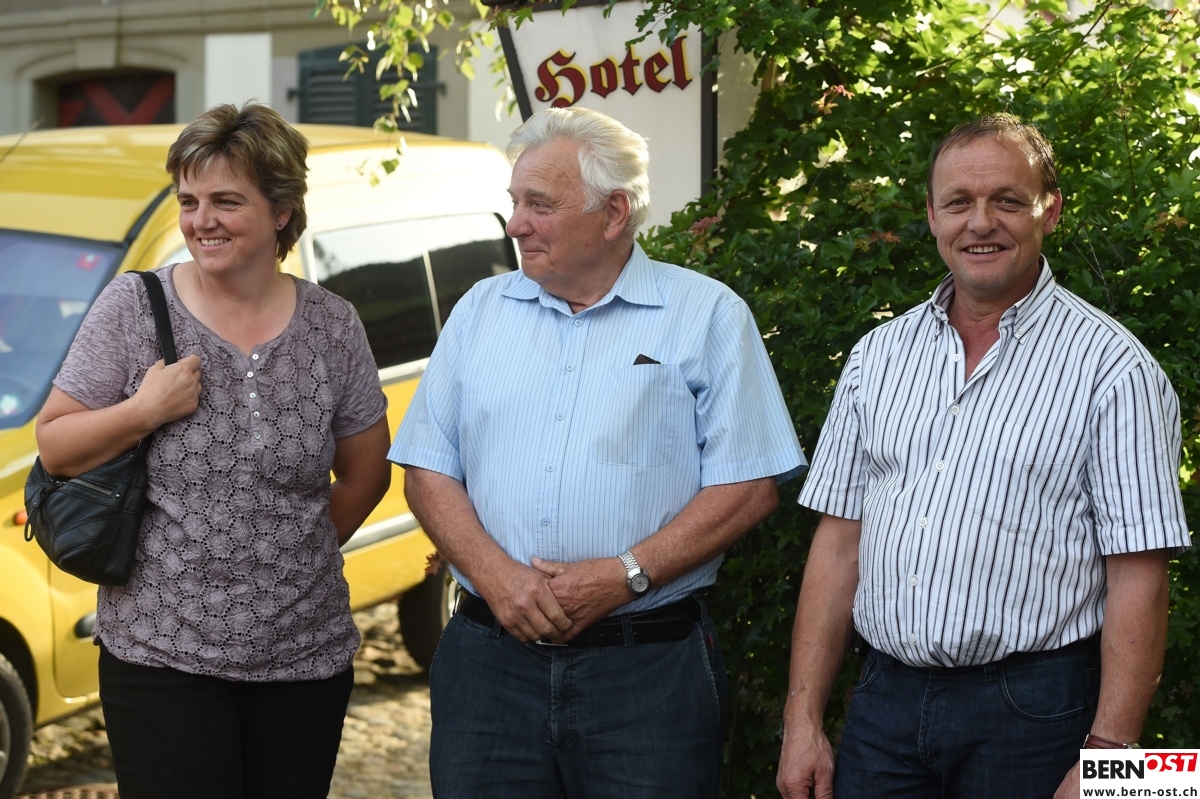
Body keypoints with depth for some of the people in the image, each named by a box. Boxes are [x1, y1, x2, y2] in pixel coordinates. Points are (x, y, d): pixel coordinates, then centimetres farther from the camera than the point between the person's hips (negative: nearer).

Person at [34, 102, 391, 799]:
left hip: (307, 657, 2)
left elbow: (367, 474, 12)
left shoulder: (332, 325, 3)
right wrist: (144, 411, -15)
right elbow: (54, 448, 0)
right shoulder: (134, 308, -2)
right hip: (161, 656, -2)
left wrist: (294, 553, 8)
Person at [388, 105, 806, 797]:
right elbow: (428, 470, 9)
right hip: (489, 660, 3)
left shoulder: (709, 316, 1)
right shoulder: (480, 312, 12)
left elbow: (750, 486, -5)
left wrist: (625, 575, -14)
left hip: (648, 668, -3)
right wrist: (495, 573, -8)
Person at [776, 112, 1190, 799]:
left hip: (1032, 711, -4)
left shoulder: (1113, 368, -6)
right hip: (886, 705, 4)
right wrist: (803, 719, 4)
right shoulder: (879, 356, 9)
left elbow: (1137, 579, -10)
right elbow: (839, 541, 9)